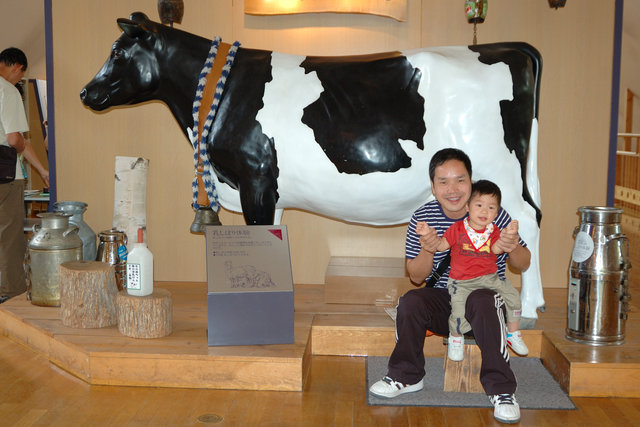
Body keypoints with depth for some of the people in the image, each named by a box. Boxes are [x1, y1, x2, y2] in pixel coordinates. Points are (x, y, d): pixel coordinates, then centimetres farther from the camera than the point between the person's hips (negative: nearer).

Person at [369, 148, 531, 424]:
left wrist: (513, 248, -25)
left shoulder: (493, 214, -8)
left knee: (483, 301, -35)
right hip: (441, 299, 2)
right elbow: (416, 277, -1)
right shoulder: (422, 218, -4)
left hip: (485, 294, -2)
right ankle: (407, 377, -3)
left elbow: (523, 265, 0)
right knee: (410, 302, -25)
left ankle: (501, 390, -23)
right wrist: (427, 251, -23)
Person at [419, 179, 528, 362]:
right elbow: (441, 245, 3)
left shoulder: (493, 231, 5)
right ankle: (455, 338, 10)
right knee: (459, 311, -23)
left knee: (513, 296, -9)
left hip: (489, 278, 3)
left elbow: (496, 249, -14)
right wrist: (428, 234, -13)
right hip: (461, 282, -3)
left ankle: (513, 333, 14)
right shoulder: (457, 229, -1)